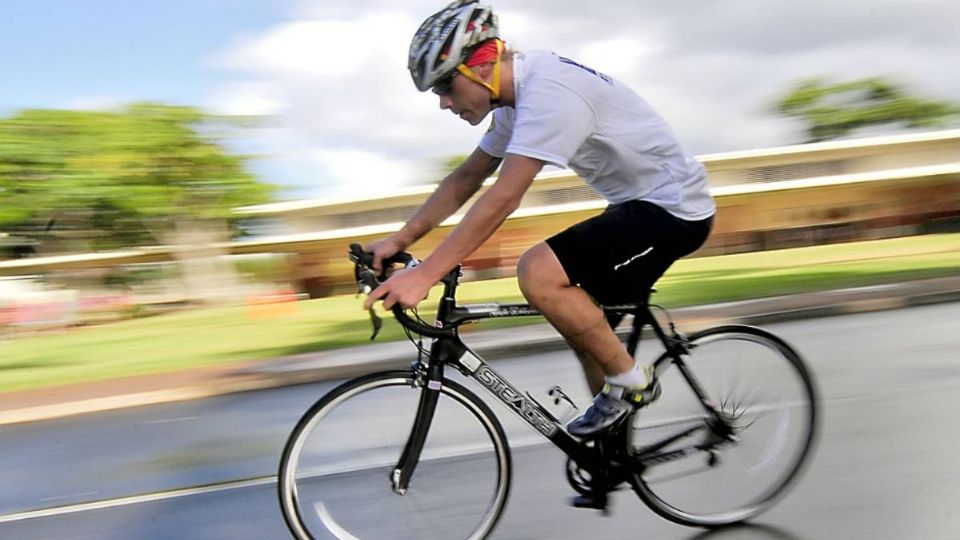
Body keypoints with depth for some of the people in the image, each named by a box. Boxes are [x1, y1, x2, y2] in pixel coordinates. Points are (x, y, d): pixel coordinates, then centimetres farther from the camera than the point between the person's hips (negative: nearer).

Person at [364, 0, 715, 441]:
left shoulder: (549, 90, -26)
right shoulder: (517, 99, 6)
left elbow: (504, 197, -32)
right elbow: (465, 179, 12)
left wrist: (424, 275, -33)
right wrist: (400, 239, 5)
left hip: (672, 207, -10)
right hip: (638, 204, 10)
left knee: (538, 272, -23)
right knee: (585, 326, 12)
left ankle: (630, 380, -6)